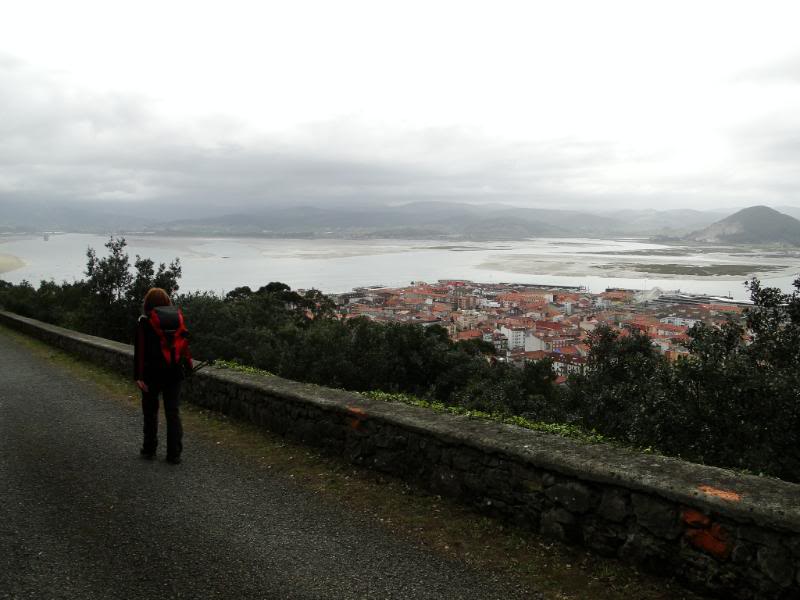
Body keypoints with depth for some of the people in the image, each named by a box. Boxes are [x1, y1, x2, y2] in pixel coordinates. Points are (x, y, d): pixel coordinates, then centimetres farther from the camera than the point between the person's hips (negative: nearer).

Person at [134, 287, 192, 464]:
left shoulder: (145, 321, -7)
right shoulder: (179, 317, 2)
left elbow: (140, 350, -11)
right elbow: (185, 343, 3)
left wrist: (138, 376, -11)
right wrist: (188, 365, 10)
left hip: (152, 373, -2)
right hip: (174, 373, 2)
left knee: (150, 411, 13)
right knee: (173, 412, 6)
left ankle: (149, 450, 21)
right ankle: (174, 454, 6)